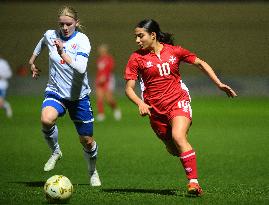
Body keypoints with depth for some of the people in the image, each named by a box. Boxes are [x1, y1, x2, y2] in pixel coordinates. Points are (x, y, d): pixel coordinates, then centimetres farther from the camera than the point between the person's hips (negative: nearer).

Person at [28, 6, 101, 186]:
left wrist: (63, 54, -40)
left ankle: (93, 172, 36)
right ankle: (55, 152, -2)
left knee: (87, 140, 7)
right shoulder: (50, 35, -5)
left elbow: (81, 68, -30)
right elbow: (41, 44, 22)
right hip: (55, 92, 1)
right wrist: (32, 62, 28)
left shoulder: (82, 40, -15)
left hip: (79, 95, -1)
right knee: (46, 120, -32)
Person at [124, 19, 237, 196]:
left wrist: (219, 84, 6)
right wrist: (141, 103, -21)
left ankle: (194, 182, -27)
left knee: (178, 137, -27)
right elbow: (129, 88, -2)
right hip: (155, 109, 2)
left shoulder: (174, 51, 1)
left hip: (178, 101, -2)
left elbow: (200, 63, 13)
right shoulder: (137, 58, -1)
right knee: (173, 149, 6)